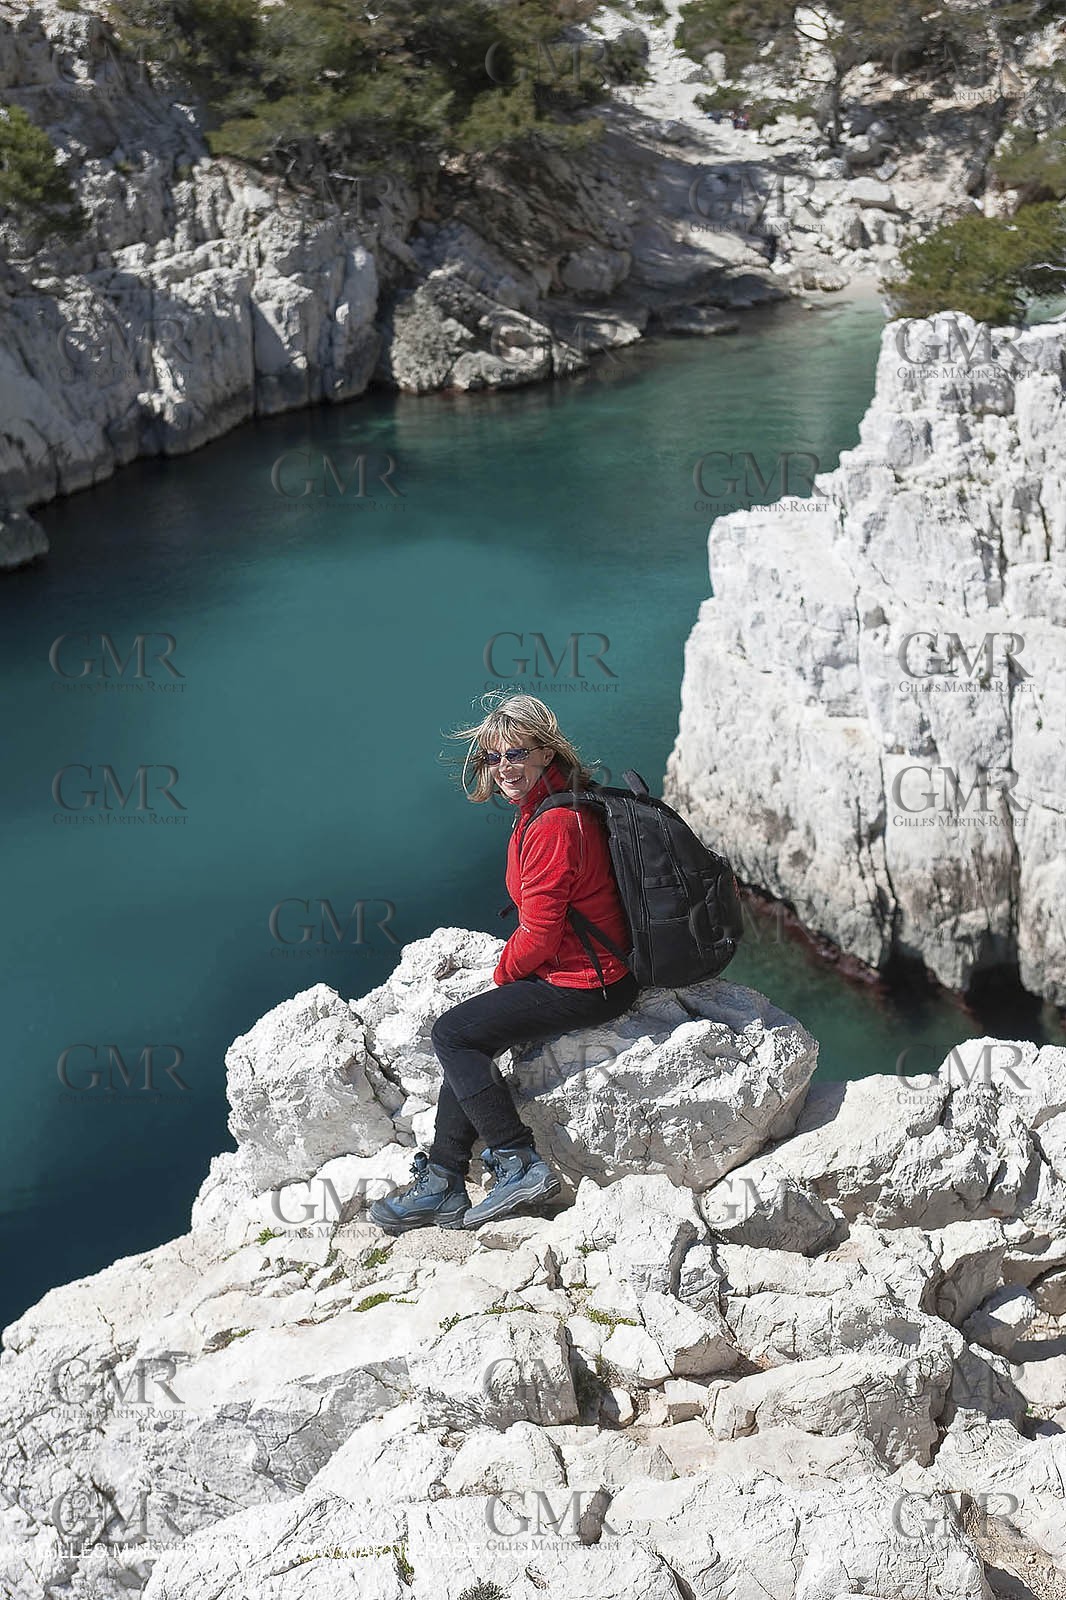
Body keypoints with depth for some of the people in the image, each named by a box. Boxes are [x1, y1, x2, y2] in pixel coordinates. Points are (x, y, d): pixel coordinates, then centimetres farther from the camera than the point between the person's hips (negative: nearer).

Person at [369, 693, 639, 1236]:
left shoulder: (552, 827, -24)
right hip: (586, 967, 10)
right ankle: (443, 1184, 14)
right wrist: (512, 967, 11)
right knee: (470, 1035, 13)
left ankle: (521, 1165, -4)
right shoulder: (553, 806, 9)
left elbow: (538, 936, -21)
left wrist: (503, 972, -2)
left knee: (452, 1032, -6)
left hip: (584, 985, -10)